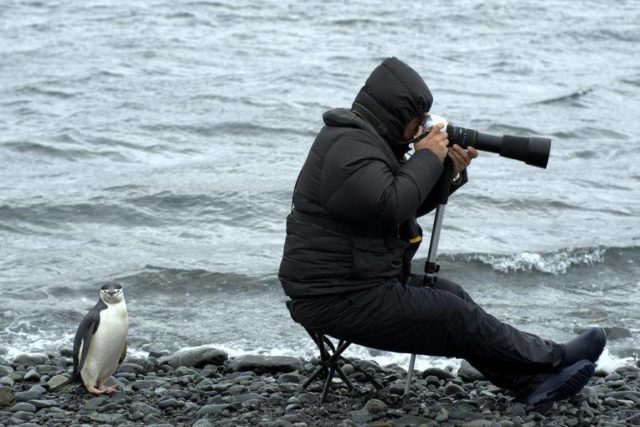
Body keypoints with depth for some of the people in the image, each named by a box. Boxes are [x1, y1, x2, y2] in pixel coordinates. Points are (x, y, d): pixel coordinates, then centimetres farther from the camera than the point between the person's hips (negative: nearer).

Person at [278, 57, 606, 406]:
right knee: (456, 318, -8)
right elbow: (390, 206, -30)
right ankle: (553, 359, 5)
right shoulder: (348, 147, -20)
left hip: (361, 281, 11)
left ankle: (534, 382, 6)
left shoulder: (366, 139, 14)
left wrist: (449, 173, 2)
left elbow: (413, 203, 18)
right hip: (339, 299, -11)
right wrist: (427, 159, -16)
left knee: (451, 296, 7)